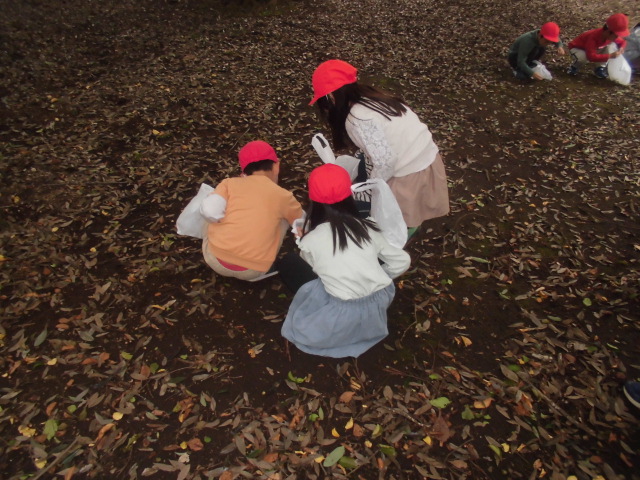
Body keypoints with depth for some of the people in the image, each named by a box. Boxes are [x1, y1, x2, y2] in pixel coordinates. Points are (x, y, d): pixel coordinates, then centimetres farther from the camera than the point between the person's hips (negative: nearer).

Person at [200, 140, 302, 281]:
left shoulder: (230, 182, 4)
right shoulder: (283, 195, 5)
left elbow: (209, 210, -11)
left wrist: (229, 219, 10)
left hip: (215, 260, 2)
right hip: (252, 271, -1)